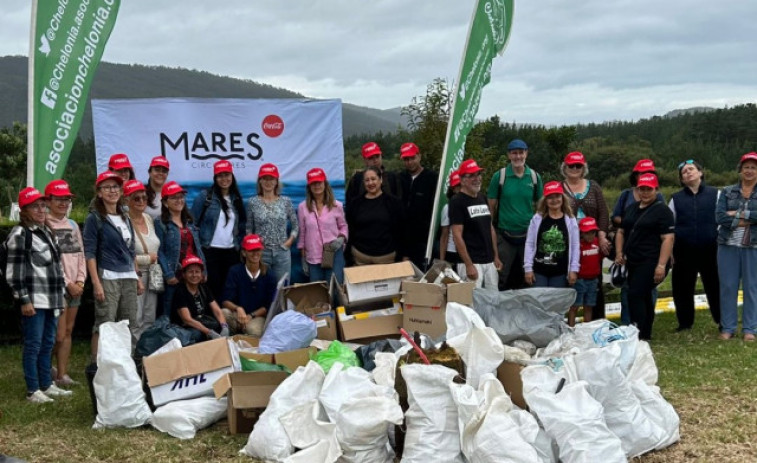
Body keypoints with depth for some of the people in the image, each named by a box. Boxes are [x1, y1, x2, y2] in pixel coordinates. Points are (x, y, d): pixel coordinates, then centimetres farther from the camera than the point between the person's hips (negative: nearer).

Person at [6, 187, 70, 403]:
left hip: (51, 298, 8)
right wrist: (23, 299, -17)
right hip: (34, 300, -8)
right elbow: (14, 271, -14)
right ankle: (33, 390, 3)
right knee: (33, 345, -3)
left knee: (48, 344, 14)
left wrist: (60, 293, 20)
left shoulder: (46, 231, 17)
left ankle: (46, 384, 23)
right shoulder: (19, 235, -10)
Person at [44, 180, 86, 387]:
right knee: (59, 335, -8)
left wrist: (80, 281, 0)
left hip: (75, 287, 6)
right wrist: (68, 284, -11)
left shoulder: (72, 225, 14)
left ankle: (62, 374, 11)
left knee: (68, 331, 7)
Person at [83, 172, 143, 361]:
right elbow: (89, 253, -7)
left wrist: (138, 279, 17)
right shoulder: (94, 219, -1)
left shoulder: (125, 218, 18)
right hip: (107, 278, -6)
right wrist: (96, 283, -15)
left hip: (128, 278, 6)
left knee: (130, 326, 6)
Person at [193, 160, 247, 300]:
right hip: (210, 251, -4)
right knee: (213, 289, -3)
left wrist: (239, 245, 8)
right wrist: (197, 248, -6)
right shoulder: (205, 196, -2)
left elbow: (242, 225, 18)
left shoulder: (237, 199, 11)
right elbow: (193, 224, -3)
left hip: (231, 252, 4)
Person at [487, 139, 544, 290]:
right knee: (502, 279, 1)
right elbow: (492, 206, 1)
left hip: (528, 235, 3)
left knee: (525, 278, 11)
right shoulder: (499, 176, -3)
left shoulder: (534, 177, 4)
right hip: (504, 235, -2)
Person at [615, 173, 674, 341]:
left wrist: (661, 265, -22)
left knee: (635, 295, -17)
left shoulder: (662, 211, -7)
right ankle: (645, 334, 24)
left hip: (651, 262, -8)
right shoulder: (631, 209, 15)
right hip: (633, 263, 8)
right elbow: (621, 231, 23)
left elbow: (668, 238, -15)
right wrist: (619, 253, 7)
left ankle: (640, 335, -13)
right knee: (643, 298, 15)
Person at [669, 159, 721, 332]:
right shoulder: (676, 199, 9)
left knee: (715, 286, 3)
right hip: (684, 253, 2)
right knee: (682, 288, 6)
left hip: (710, 251, -2)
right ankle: (685, 323, 20)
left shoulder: (715, 194, 4)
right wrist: (670, 252, 6)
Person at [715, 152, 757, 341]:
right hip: (728, 245, 1)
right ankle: (727, 327, 12)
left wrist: (738, 214, -13)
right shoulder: (727, 192, 7)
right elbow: (720, 216, -6)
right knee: (727, 286, 4)